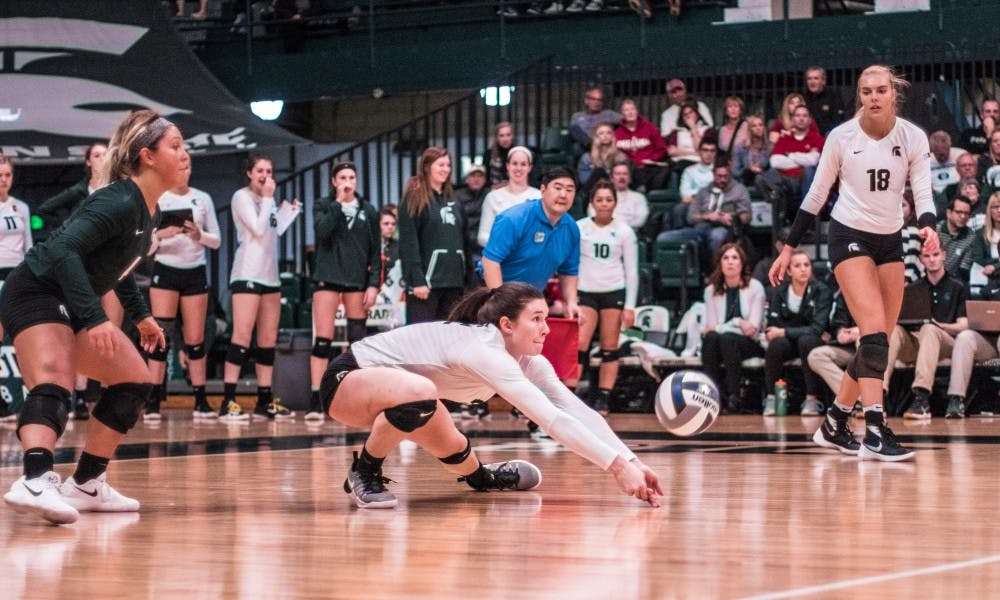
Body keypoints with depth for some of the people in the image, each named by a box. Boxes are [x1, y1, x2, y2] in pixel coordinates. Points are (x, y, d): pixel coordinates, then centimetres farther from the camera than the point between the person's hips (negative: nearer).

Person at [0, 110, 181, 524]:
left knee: (135, 382, 14)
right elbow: (63, 249, -32)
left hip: (70, 305, 10)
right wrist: (94, 318, -38)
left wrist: (140, 315, 29)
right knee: (54, 384, -34)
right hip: (36, 293, -10)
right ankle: (36, 482, -56)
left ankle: (86, 485, 17)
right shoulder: (119, 202, -21)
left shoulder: (147, 211, 8)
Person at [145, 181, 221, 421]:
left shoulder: (202, 199, 7)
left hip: (195, 272, 2)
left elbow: (216, 241, 8)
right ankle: (153, 402, -9)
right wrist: (160, 235, -20)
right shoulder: (157, 199, 1)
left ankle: (201, 401, 8)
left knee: (196, 339, 3)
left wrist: (200, 235, -13)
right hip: (165, 270, -2)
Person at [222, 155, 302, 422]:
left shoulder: (268, 200, 17)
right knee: (242, 335, -15)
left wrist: (289, 212, 16)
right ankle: (228, 403, -18)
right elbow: (258, 229, -15)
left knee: (268, 339, 8)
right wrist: (267, 198, -8)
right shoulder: (242, 197, -5)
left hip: (270, 275, 8)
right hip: (247, 274, -8)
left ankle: (265, 400, 13)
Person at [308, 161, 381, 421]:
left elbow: (376, 251, 8)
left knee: (358, 339, 3)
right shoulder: (323, 206, 7)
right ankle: (315, 400, -11)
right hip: (328, 278, -2)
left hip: (357, 281, 2)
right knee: (323, 339, -9)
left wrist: (373, 284, -1)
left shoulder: (368, 211, 10)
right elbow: (322, 230, -14)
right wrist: (338, 203, -10)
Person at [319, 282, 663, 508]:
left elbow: (576, 409, -11)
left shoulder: (527, 360, -7)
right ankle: (364, 473, -13)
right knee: (420, 392, -38)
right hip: (347, 379, -9)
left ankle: (481, 477, 50)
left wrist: (631, 461, -23)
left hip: (393, 389, 9)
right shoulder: (485, 351, -34)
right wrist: (616, 466, -44)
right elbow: (551, 419, -41)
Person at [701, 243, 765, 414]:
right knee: (711, 338, -33)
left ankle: (733, 396, -34)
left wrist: (720, 328, -15)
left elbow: (753, 326, -6)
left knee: (727, 338, -35)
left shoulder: (755, 288, 2)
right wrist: (737, 323, -12)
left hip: (748, 344, -2)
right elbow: (711, 327, 2)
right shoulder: (712, 291, 8)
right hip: (720, 343, 2)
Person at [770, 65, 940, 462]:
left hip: (890, 241, 4)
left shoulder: (913, 138, -4)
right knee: (874, 329, -20)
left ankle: (834, 425, 19)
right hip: (849, 236, -4)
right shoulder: (841, 136, -8)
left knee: (879, 340, 5)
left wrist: (928, 227, -29)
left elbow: (923, 192, -7)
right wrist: (789, 249, 0)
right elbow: (816, 195, 1)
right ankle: (875, 433, -26)